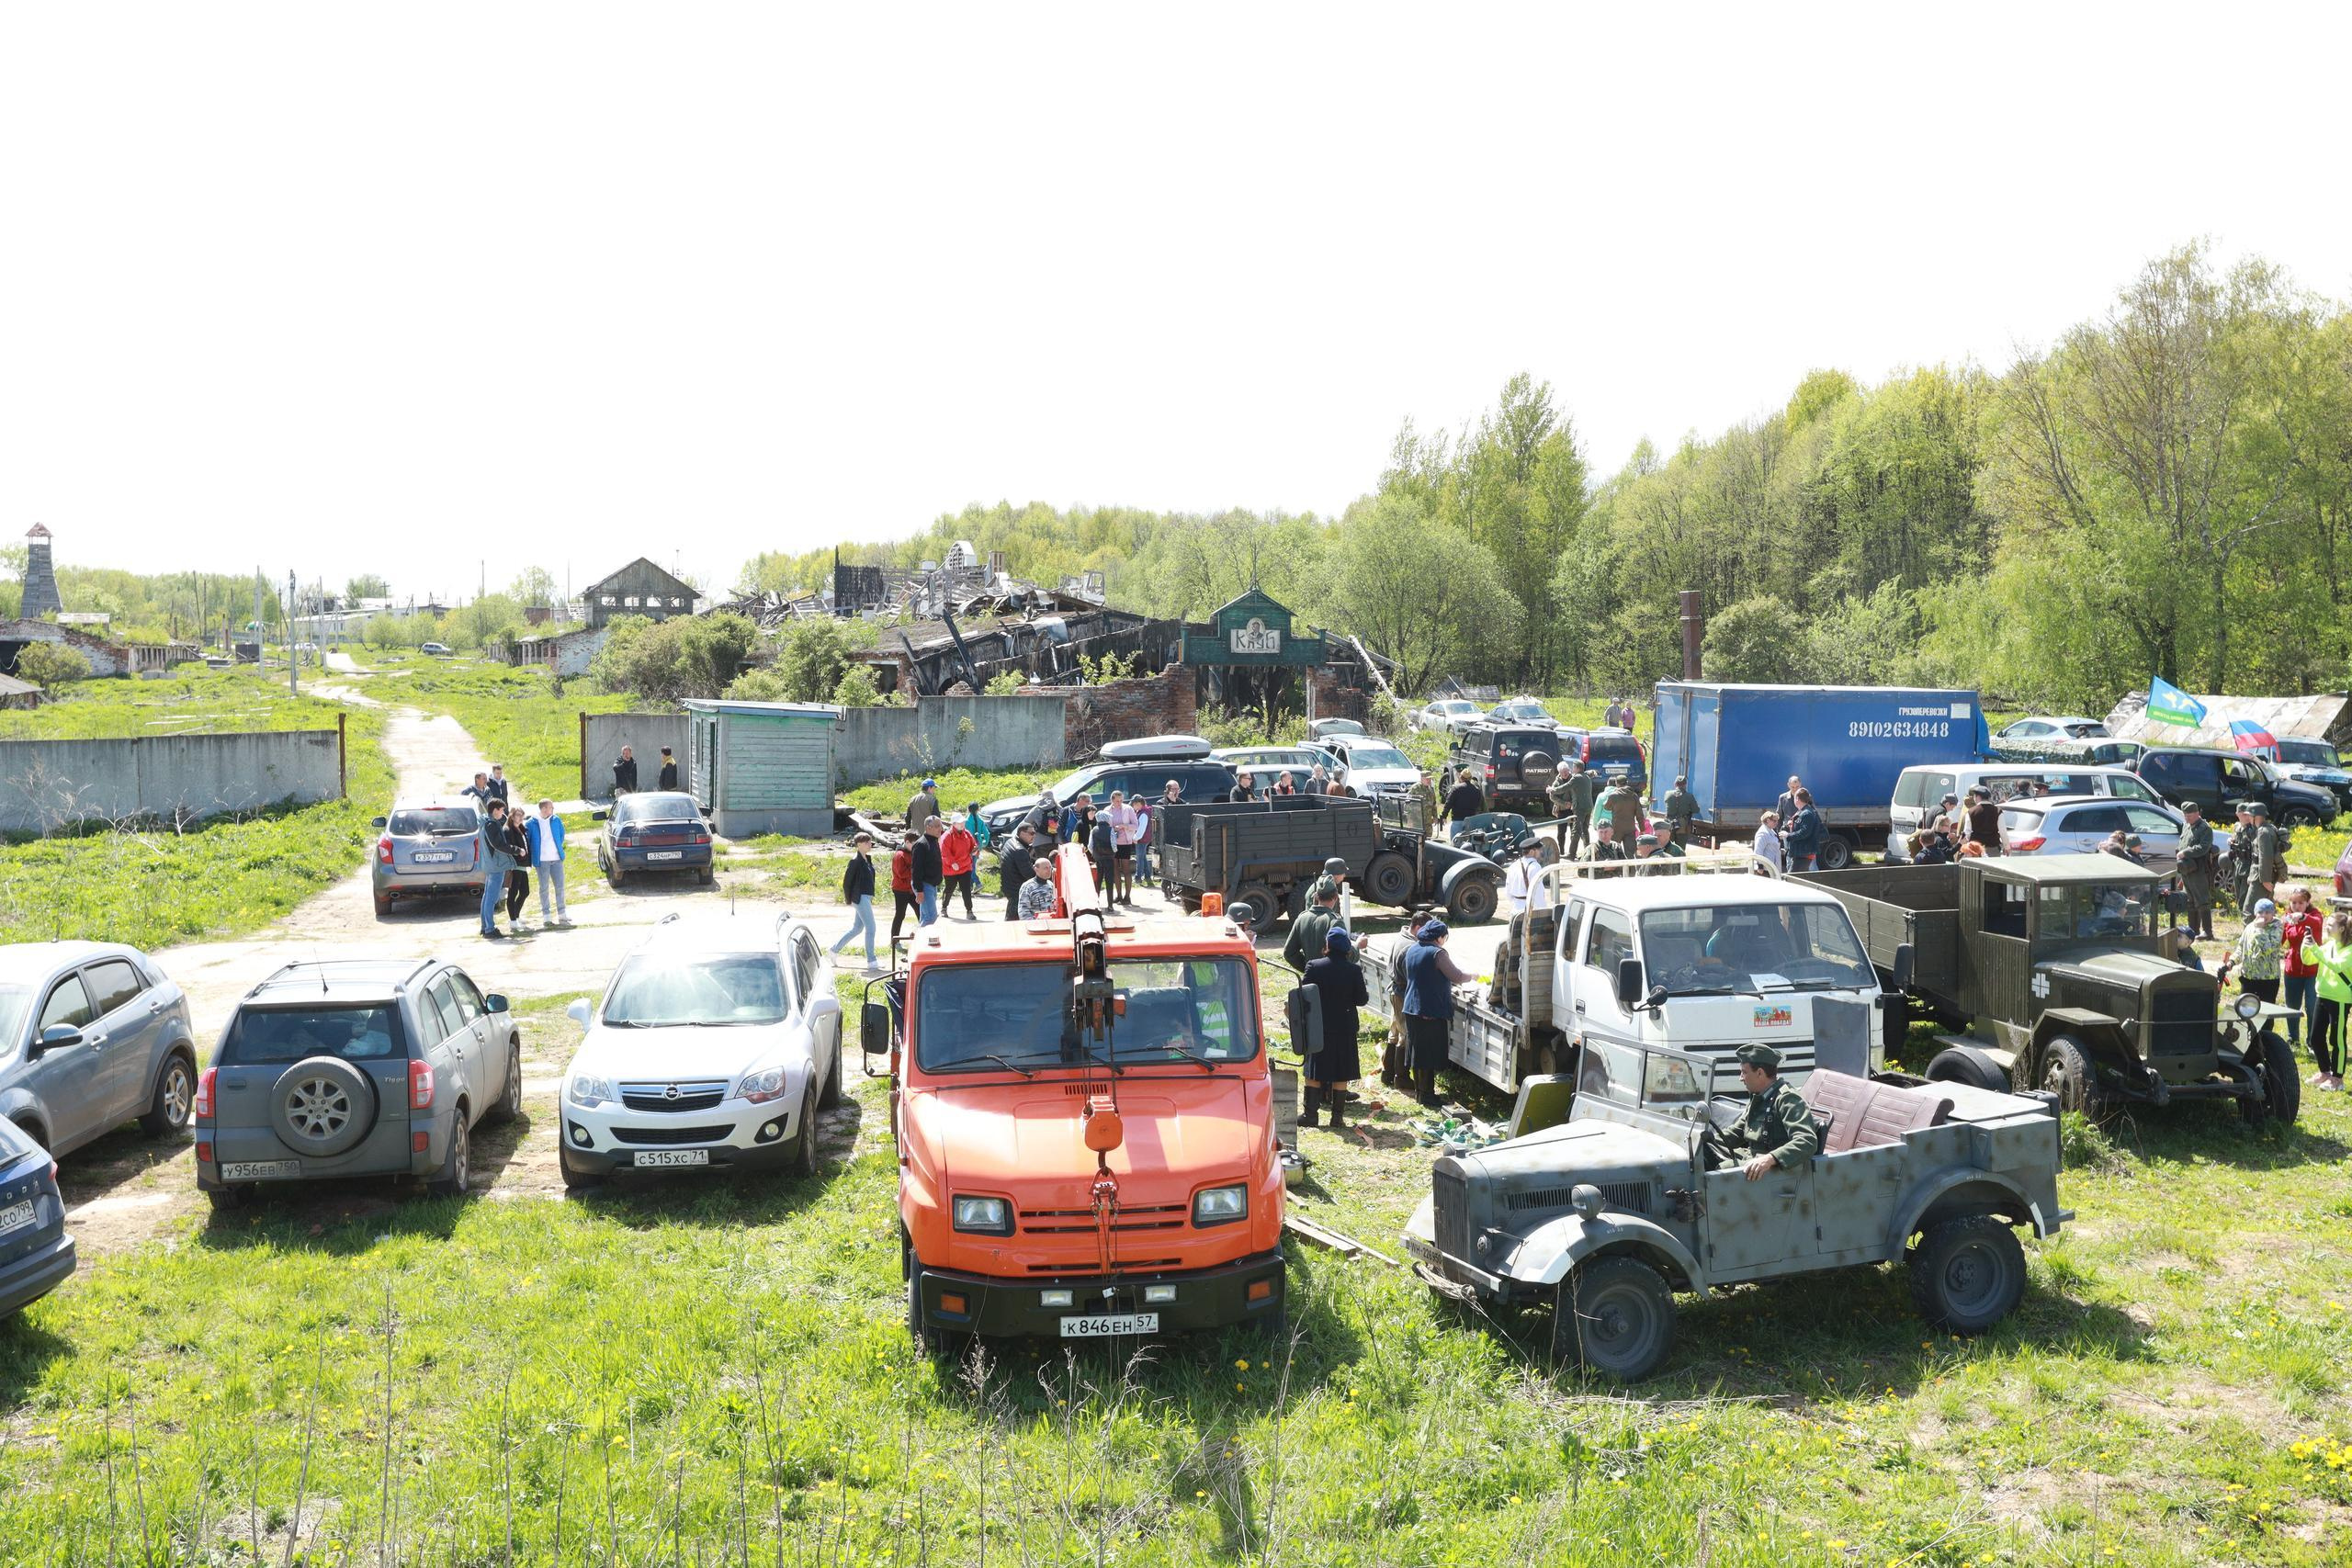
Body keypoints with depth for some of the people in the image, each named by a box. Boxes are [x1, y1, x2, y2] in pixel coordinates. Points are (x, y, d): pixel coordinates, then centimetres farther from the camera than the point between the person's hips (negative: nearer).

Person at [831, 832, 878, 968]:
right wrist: (848, 900, -6)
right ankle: (871, 961, 0)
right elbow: (847, 881, -12)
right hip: (860, 898, -9)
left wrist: (870, 896, 15)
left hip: (866, 897, 9)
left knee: (857, 928, 15)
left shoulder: (868, 859, 12)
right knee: (871, 928, -6)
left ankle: (834, 949, 26)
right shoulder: (855, 861, -14)